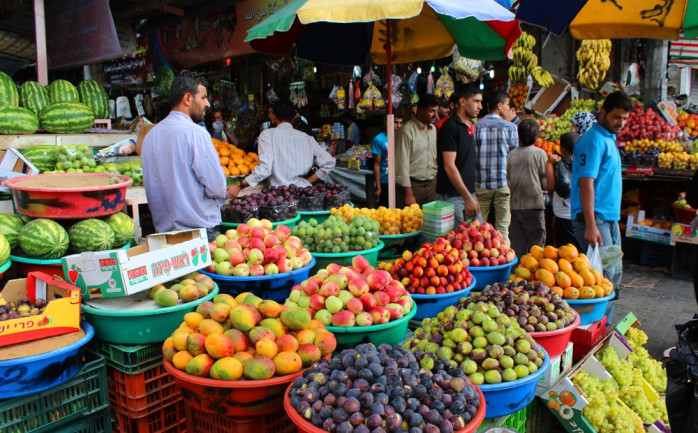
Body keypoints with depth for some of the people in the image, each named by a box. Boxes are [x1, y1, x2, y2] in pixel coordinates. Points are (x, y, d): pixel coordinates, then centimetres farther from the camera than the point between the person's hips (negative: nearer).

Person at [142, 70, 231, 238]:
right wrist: (224, 194, 7)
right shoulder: (196, 133, -15)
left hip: (162, 227, 7)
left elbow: (151, 184, 15)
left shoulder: (151, 135, 8)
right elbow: (217, 186, -16)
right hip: (199, 229, -7)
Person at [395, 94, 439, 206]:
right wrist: (408, 194, -15)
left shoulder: (433, 129, 12)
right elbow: (402, 164, -13)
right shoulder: (407, 130, -11)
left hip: (432, 184, 7)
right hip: (413, 185, -6)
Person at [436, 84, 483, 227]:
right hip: (452, 196, -8)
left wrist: (471, 196, 16)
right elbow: (449, 166, -19)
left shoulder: (471, 126, 14)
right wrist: (468, 198, -21)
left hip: (469, 193, 9)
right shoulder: (450, 126, -13)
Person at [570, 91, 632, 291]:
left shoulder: (609, 138, 16)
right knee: (604, 274, -10)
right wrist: (591, 226, -26)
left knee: (615, 272, 13)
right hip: (595, 219, -10)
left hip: (610, 218, 10)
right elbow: (586, 184, -21)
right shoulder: (594, 139, -14)